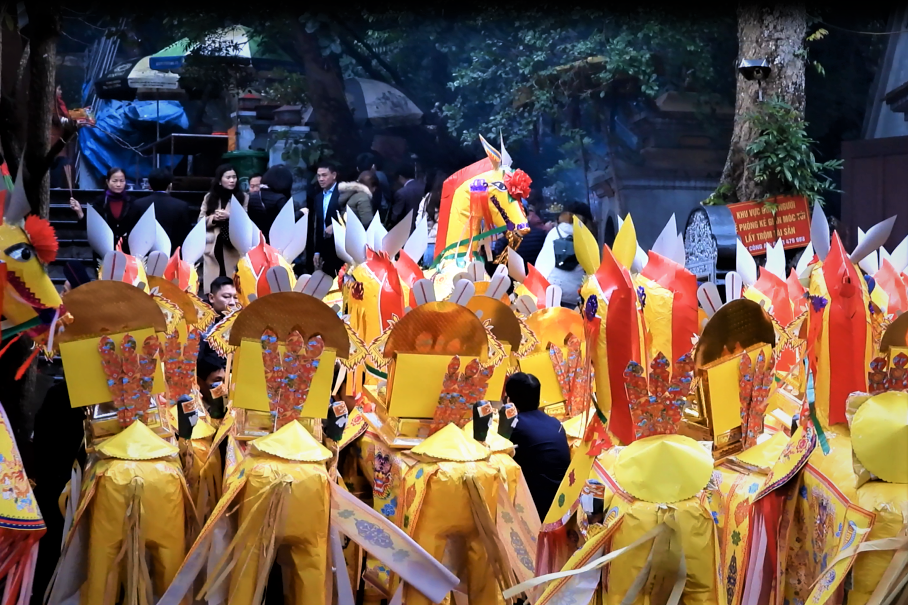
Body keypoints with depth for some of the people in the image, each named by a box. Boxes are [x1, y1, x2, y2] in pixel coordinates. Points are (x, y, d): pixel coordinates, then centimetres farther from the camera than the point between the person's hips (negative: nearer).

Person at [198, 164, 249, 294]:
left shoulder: (243, 198, 5)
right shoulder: (209, 197, 12)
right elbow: (201, 221, 10)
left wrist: (230, 217, -15)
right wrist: (213, 218, -8)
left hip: (234, 249, -2)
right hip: (213, 247, 2)